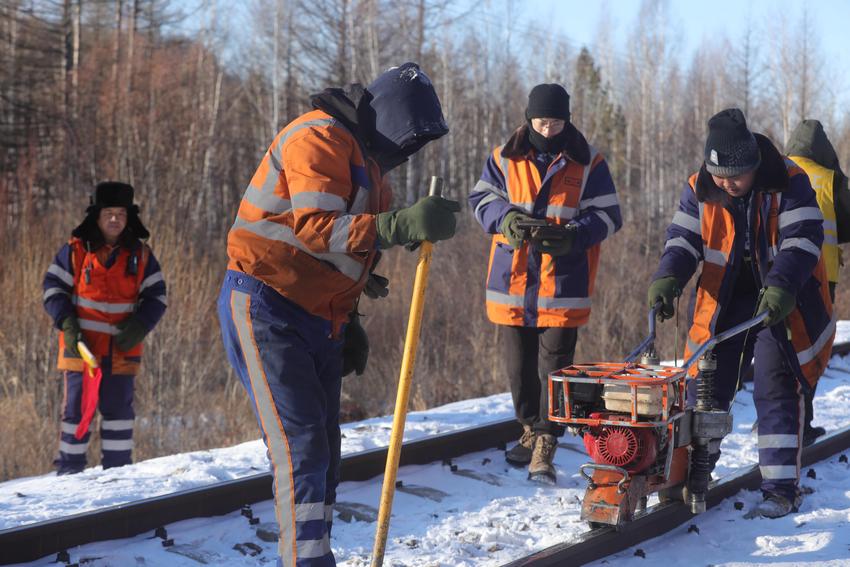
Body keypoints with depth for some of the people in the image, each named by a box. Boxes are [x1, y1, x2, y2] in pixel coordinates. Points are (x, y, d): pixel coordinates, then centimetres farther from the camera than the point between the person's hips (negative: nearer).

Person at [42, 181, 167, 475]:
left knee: (118, 406, 5)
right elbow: (53, 286, 2)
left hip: (122, 348, 1)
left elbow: (156, 295, 8)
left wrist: (139, 327, -8)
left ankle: (118, 466, 13)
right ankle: (70, 466, 12)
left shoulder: (140, 254, 5)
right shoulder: (76, 250, -1)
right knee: (77, 405, 3)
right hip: (82, 345, -1)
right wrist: (67, 324, -10)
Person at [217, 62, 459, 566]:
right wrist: (401, 226, -36)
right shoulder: (320, 137, -13)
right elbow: (315, 228, -27)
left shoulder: (366, 159, 19)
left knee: (325, 452, 11)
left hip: (317, 321, 10)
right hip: (266, 311, -10)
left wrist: (348, 324, 21)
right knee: (302, 445, -16)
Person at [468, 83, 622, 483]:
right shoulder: (505, 158, 6)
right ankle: (530, 430, 32)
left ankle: (545, 445, -3)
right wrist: (507, 218, -18)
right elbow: (482, 199, 4)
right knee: (519, 364, 13)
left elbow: (607, 216, -1)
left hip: (563, 283, -3)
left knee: (554, 365, -5)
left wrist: (571, 236, -20)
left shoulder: (588, 163, 1)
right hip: (513, 282, 3)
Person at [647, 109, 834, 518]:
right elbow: (683, 239, -3)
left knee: (777, 391, -7)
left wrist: (782, 287, -37)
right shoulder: (699, 190, -4)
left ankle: (781, 489, -1)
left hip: (782, 303, -4)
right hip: (725, 300, 4)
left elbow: (802, 239, -21)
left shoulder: (789, 184, -15)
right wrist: (668, 278, -23)